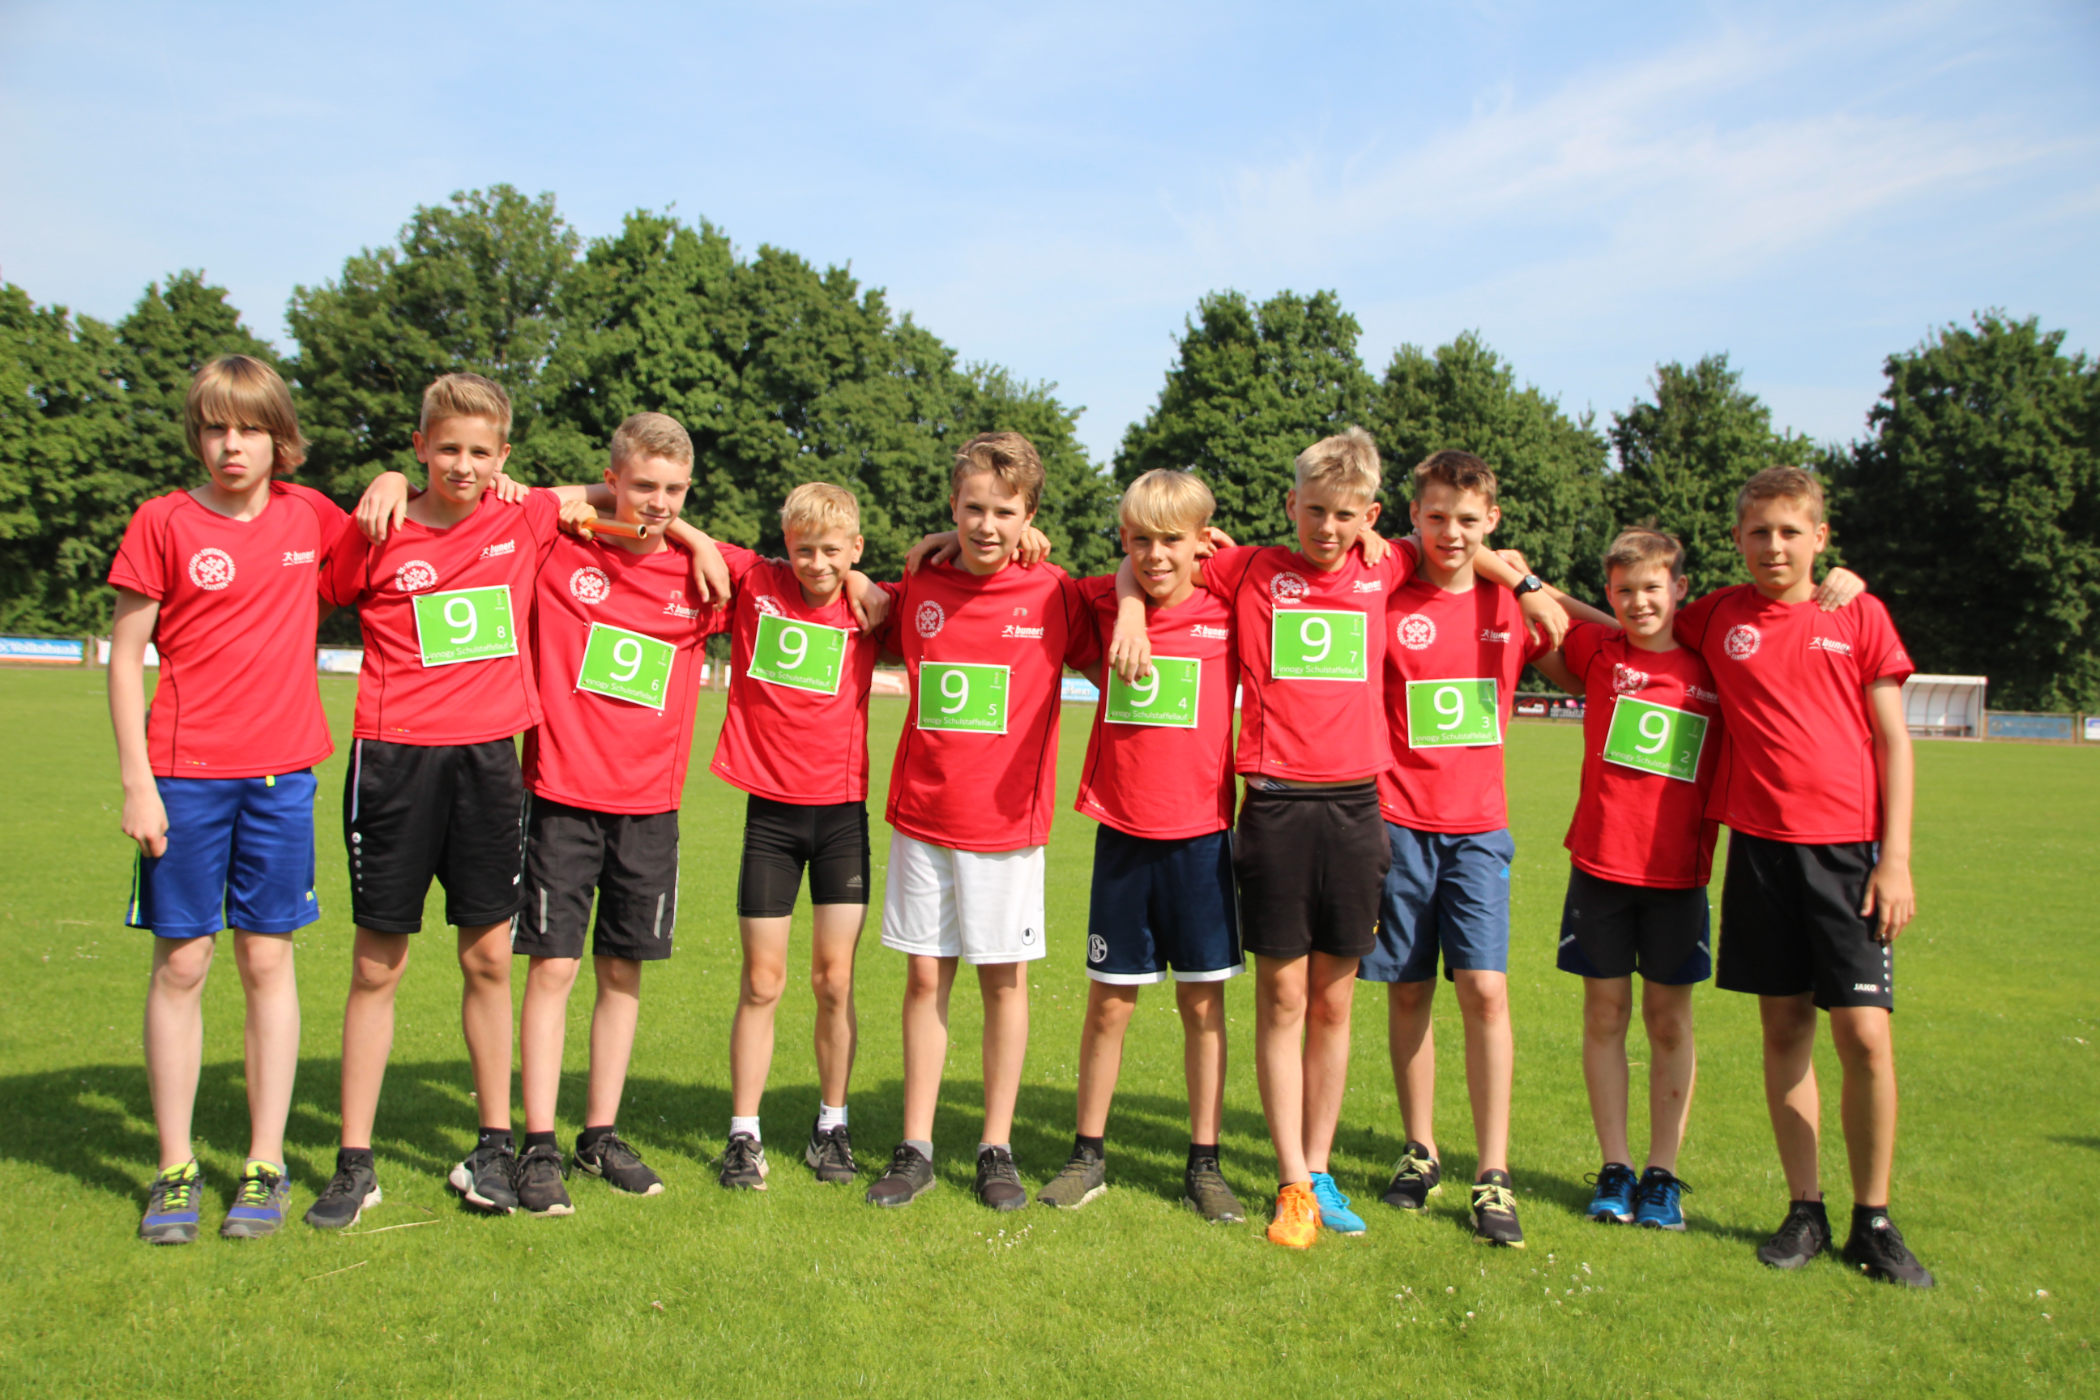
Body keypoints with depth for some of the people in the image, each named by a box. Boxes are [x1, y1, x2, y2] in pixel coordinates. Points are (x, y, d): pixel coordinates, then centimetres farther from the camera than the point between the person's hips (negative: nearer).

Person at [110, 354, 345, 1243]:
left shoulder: (307, 517, 7)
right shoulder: (163, 522, 0)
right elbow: (125, 654, 0)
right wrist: (136, 781, -5)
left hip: (280, 773, 2)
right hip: (186, 775, -2)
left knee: (267, 961, 6)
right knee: (182, 963, 3)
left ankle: (264, 1167, 15)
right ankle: (175, 1170, 15)